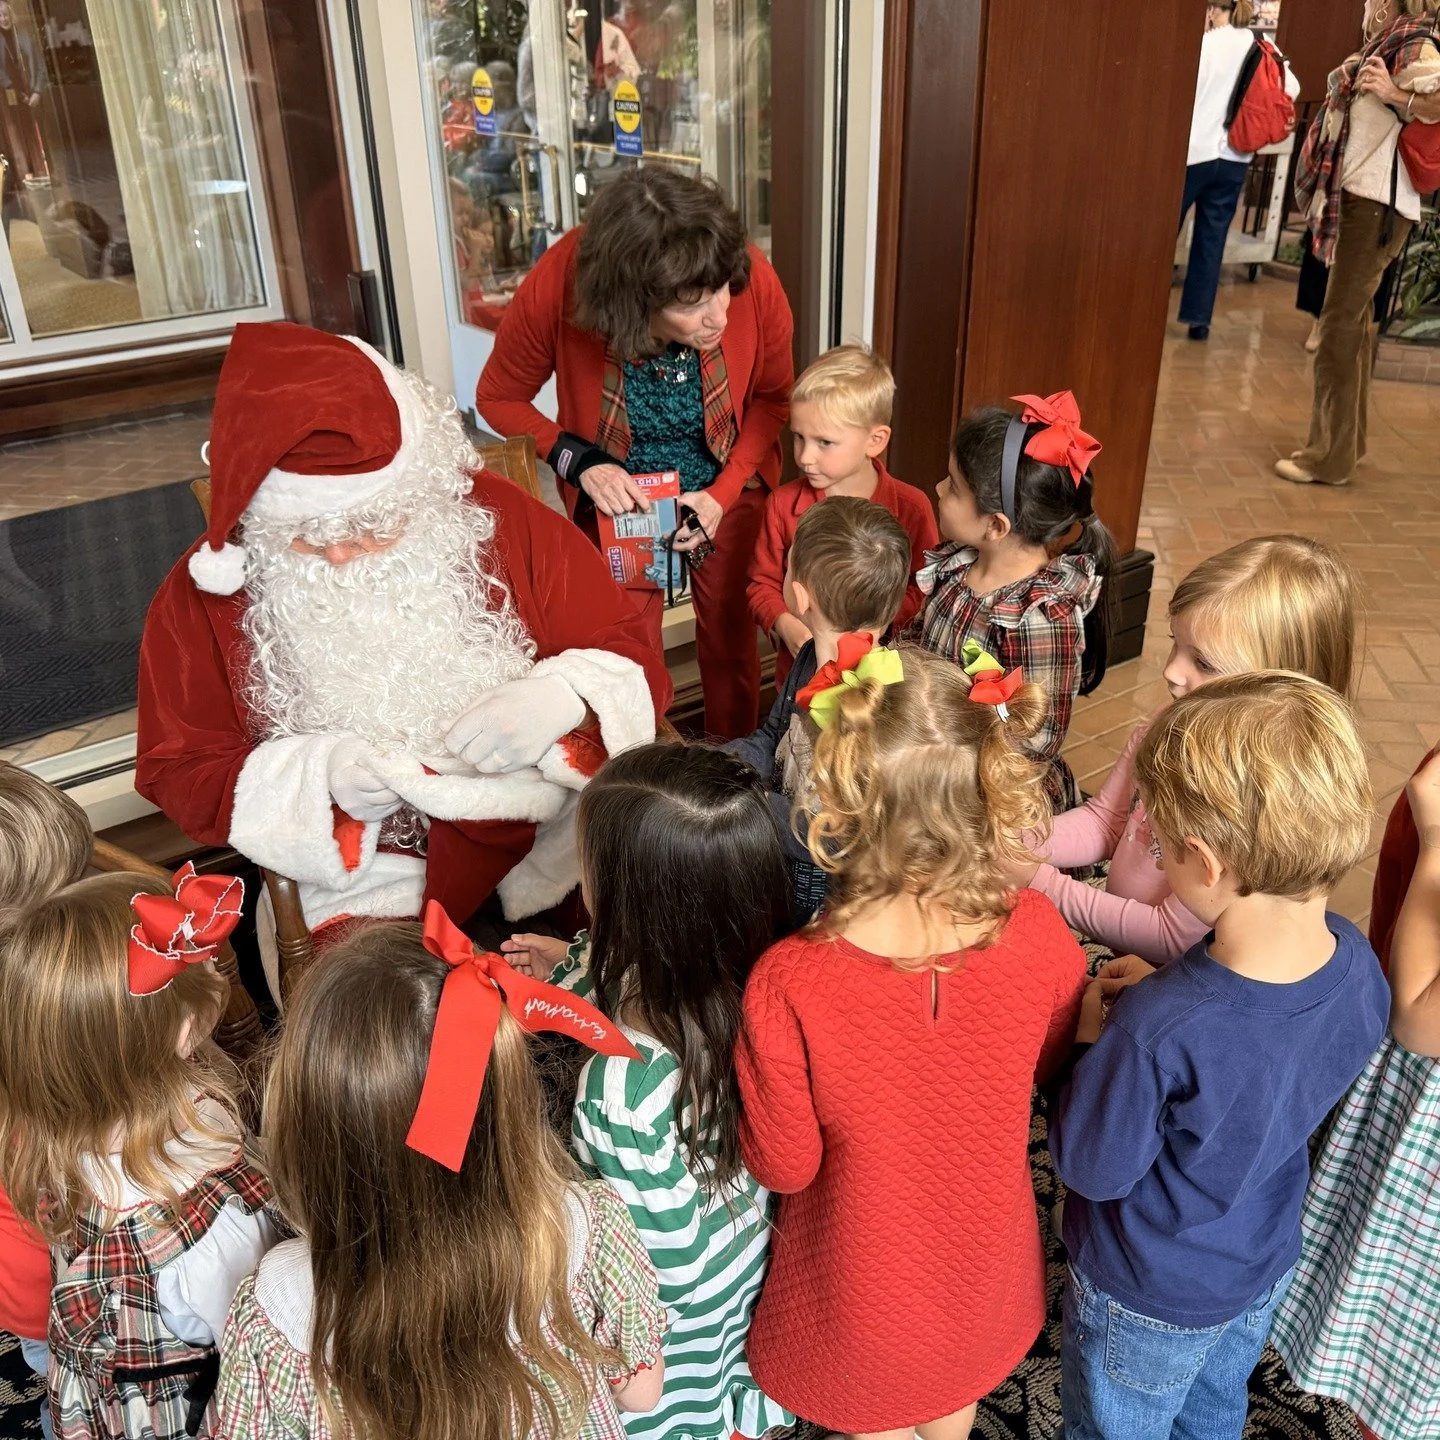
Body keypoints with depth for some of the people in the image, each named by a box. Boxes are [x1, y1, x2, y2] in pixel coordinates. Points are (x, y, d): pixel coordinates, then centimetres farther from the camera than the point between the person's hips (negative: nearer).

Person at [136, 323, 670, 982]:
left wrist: (561, 697, -23)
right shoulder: (207, 593, -3)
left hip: (558, 847, 0)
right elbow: (180, 774, 4)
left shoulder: (497, 519, -6)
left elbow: (630, 657, 0)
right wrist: (319, 778, -15)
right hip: (365, 885, 1)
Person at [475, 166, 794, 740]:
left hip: (728, 489, 1)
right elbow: (498, 398, -12)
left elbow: (774, 395, -8)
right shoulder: (556, 286, -31)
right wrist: (578, 461, -26)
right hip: (619, 497, -1)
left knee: (730, 640, 15)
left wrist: (723, 493, -18)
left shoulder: (753, 278, -28)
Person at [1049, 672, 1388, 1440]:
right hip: (1264, 1266, 5)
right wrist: (1166, 995, -8)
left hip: (1150, 1298, -5)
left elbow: (1092, 1168, -26)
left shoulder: (1156, 1031, -44)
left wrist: (1094, 1044, -14)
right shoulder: (1356, 964, -23)